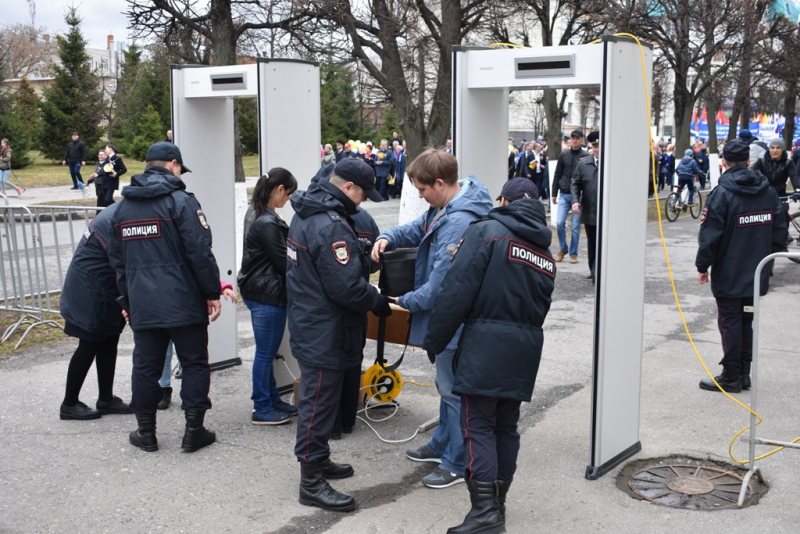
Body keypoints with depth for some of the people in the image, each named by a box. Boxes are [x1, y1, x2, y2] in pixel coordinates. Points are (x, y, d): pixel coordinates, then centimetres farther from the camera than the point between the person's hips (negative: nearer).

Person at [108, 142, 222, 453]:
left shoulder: (123, 207, 13)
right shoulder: (181, 201, -8)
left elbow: (118, 260, 18)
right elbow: (200, 252, -14)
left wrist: (127, 300, 24)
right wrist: (212, 293, -7)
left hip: (142, 306, 5)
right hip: (183, 303, -5)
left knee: (145, 366, 12)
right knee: (194, 364, 5)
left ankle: (146, 432, 19)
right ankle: (194, 432, 8)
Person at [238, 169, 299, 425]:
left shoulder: (255, 213, 9)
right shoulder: (267, 223, -23)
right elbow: (283, 262, -16)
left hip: (256, 290, 10)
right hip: (268, 295, -10)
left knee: (266, 351, 18)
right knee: (266, 353, 1)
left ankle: (272, 400, 29)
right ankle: (262, 410, 11)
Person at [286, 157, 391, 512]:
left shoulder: (307, 214, 10)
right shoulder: (331, 225, -24)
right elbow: (347, 287, -27)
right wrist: (379, 303, -11)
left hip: (310, 323, 11)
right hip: (325, 333, -11)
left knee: (318, 399, 22)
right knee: (318, 403, -1)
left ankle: (318, 460, 36)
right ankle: (311, 483, 9)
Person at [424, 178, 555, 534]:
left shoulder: (487, 231, -5)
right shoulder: (545, 253, 17)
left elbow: (458, 290, -12)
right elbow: (540, 308, 15)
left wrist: (434, 340, -7)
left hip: (485, 344, -6)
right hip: (525, 348, 7)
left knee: (478, 427, -4)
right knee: (506, 426, 14)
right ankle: (498, 502, 22)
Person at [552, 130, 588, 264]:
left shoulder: (586, 156, -3)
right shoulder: (563, 155, 5)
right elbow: (557, 175, 9)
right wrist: (554, 193, 6)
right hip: (564, 194, 2)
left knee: (575, 226, 2)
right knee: (559, 223, -5)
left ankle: (573, 253, 13)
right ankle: (563, 249, 15)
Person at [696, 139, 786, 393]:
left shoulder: (722, 193, -15)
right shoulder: (768, 192, 5)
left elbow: (709, 234, -15)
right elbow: (780, 231, 10)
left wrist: (703, 266, -6)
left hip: (729, 275, -6)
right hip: (757, 274, 6)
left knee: (730, 322, 1)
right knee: (746, 321, 15)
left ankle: (731, 377, 7)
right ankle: (744, 373, 21)